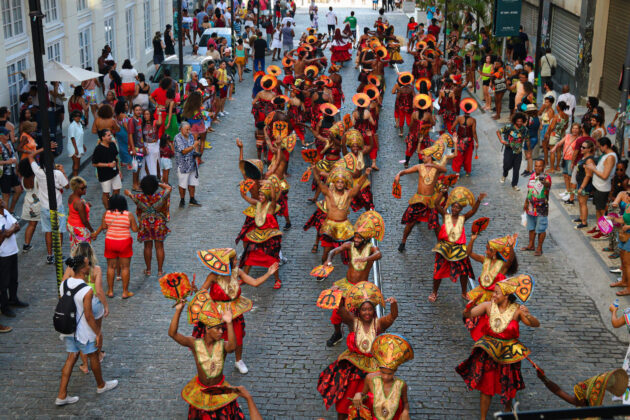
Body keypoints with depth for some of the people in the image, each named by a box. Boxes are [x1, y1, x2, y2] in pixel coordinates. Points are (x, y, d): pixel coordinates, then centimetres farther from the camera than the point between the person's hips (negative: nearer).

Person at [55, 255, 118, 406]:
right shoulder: (87, 291, -27)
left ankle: (62, 396, 19)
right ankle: (101, 385, 40)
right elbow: (89, 316, -23)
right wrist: (98, 333, -10)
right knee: (93, 356, 17)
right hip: (83, 330, -6)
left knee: (71, 357, 18)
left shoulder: (63, 284, -5)